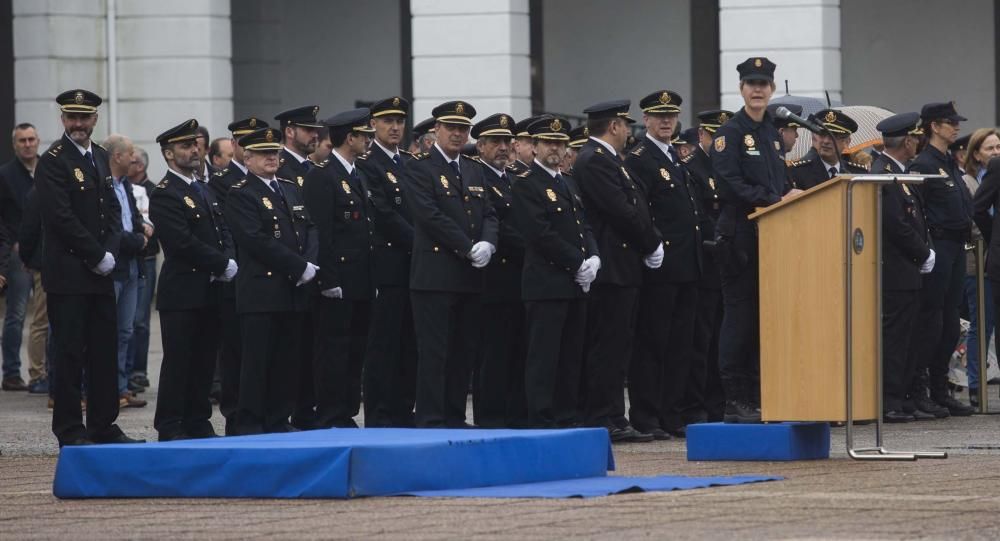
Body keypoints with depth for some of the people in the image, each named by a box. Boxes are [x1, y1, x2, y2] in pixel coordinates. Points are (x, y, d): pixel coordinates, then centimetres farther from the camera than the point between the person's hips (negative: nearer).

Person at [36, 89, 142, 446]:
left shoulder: (100, 157, 14)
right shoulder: (53, 162, -9)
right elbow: (61, 217, -16)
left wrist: (110, 252, -1)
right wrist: (98, 256, -13)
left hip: (100, 274, 7)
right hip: (68, 275, -7)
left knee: (104, 351, 9)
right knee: (70, 353, -4)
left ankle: (103, 426, 15)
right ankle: (70, 431, 1)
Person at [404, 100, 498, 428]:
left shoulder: (474, 171, 19)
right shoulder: (421, 169, -4)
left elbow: (488, 214, 14)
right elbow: (430, 215, -14)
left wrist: (487, 244, -8)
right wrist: (469, 249, -15)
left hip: (470, 278, 7)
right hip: (435, 275, -7)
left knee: (464, 352, 7)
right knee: (434, 352, -7)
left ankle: (454, 418, 13)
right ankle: (430, 422, -6)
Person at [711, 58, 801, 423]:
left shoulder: (772, 134, 18)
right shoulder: (730, 133, -6)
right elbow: (731, 185, -16)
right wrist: (777, 201, -19)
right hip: (740, 238, -7)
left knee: (765, 320, 7)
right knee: (740, 318, -6)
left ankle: (757, 397, 10)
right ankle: (735, 402, -4)